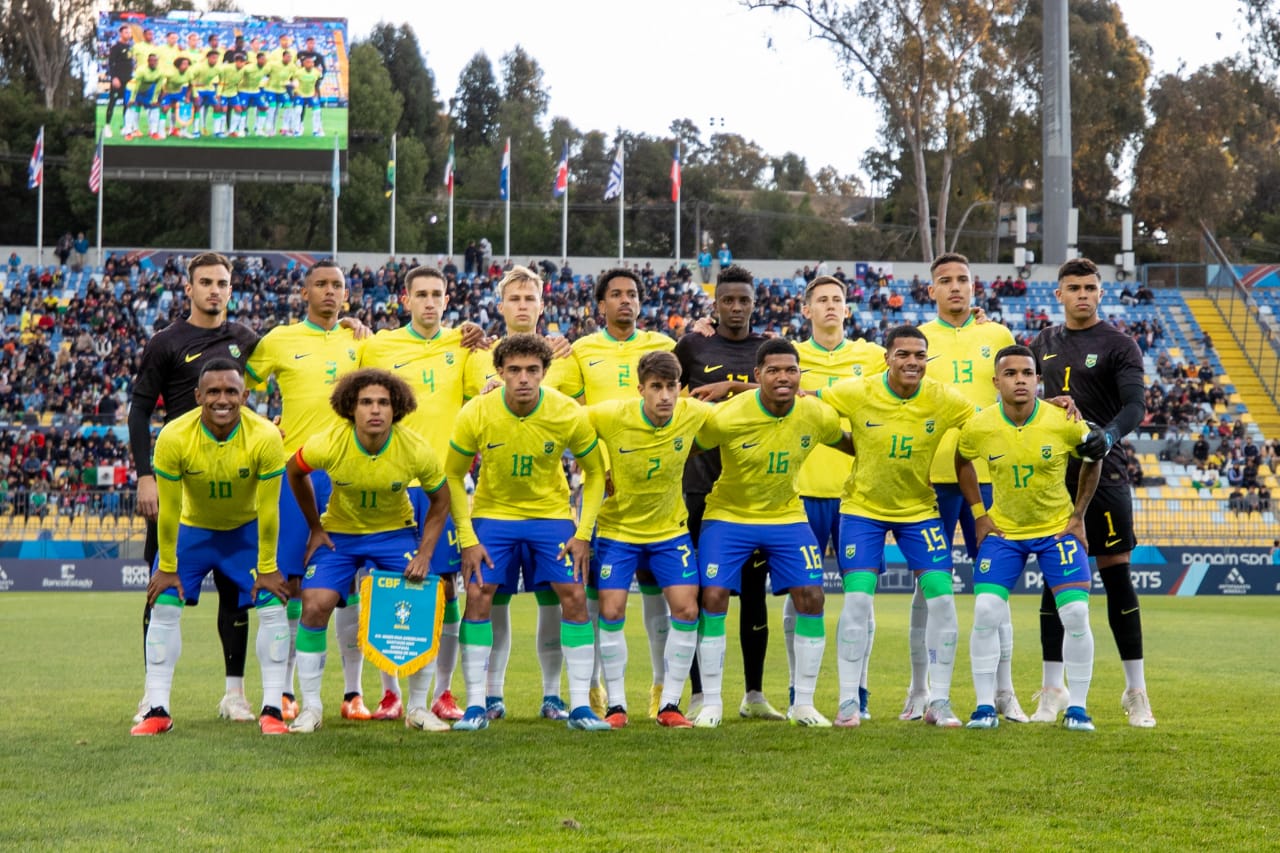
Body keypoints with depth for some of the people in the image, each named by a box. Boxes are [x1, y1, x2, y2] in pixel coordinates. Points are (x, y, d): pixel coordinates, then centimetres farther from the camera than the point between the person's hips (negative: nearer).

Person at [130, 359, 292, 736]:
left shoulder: (265, 437, -29)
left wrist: (267, 568, -13)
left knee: (273, 606, -13)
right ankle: (157, 710, 1)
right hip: (192, 528, 0)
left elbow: (267, 510, -19)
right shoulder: (173, 437, -28)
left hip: (247, 529, 0)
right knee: (164, 608, -9)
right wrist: (167, 567, -11)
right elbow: (169, 509, -18)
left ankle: (271, 710, -6)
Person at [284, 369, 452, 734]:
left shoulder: (416, 450, -23)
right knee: (314, 606, -18)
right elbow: (295, 473, -1)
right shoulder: (327, 445, -24)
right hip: (339, 532, 0)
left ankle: (418, 708, 5)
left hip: (395, 532, 0)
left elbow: (440, 499, -5)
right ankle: (311, 708, -2)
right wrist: (315, 528, 2)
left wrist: (424, 554, -12)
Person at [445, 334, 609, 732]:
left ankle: (580, 706, -4)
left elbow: (595, 472, -3)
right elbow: (453, 477, -6)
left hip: (551, 513, 0)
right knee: (478, 595, -12)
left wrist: (583, 534, -10)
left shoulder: (570, 415, -18)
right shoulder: (476, 415, -19)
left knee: (574, 596, -11)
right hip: (493, 512, 0)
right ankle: (476, 705, -3)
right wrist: (467, 539, -11)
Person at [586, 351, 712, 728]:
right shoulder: (610, 416, -22)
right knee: (611, 612, -9)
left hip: (671, 530, 2)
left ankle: (669, 704, 5)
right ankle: (616, 704, 5)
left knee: (686, 609, -7)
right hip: (618, 528, -2)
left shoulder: (693, 414, -15)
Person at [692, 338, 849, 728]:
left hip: (786, 516, 3)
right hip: (728, 515, -3)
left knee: (811, 598, -7)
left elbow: (846, 443, 10)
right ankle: (711, 703, 1)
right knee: (712, 598, -13)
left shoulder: (818, 416, -12)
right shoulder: (726, 418, -23)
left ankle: (803, 704, 4)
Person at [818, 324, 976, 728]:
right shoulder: (856, 393, -16)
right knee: (857, 599, -10)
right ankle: (849, 702, 3)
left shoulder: (944, 400, -12)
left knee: (942, 599, -7)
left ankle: (939, 701, 6)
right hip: (863, 508, -1)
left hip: (920, 509, 2)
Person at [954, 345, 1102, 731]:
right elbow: (962, 462, 9)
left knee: (1076, 615, -11)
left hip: (1058, 529, -1)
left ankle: (1077, 708, 2)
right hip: (1002, 530, 1)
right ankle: (985, 707, 0)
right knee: (985, 614, -12)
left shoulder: (1065, 423, -17)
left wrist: (1078, 515, -1)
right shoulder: (978, 427, -14)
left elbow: (1093, 460, 3)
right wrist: (979, 514, 2)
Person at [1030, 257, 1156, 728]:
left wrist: (1109, 435, -30)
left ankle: (1136, 693, 3)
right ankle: (1052, 690, 9)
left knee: (1117, 578, -4)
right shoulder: (1045, 343, 13)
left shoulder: (1118, 345, -2)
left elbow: (1135, 405, -14)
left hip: (1102, 473, -4)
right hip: (1052, 475, 4)